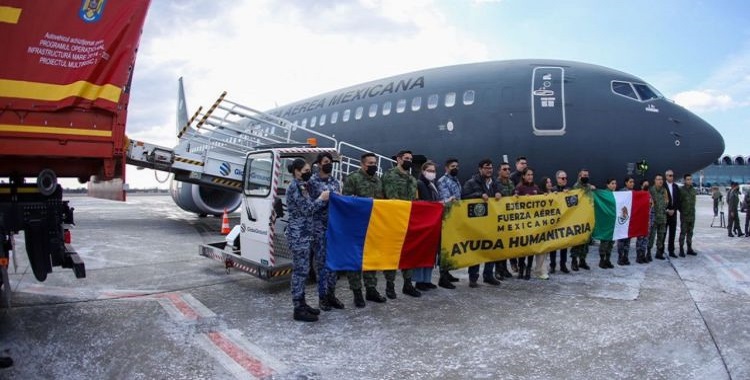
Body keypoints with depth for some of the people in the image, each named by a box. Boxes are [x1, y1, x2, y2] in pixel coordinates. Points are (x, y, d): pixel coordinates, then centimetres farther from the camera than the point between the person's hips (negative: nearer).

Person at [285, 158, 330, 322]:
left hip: (304, 233, 10)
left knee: (302, 270, 13)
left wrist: (324, 199, 3)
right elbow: (307, 210, -17)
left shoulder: (301, 186, 15)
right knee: (300, 270, -6)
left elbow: (310, 208, 13)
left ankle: (301, 303, 22)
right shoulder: (294, 187, -14)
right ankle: (298, 309, 1)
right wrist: (321, 198, -6)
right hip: (298, 234, -10)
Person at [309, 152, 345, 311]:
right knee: (321, 261, -2)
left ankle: (331, 294, 17)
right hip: (319, 226, -5)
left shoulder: (336, 183, 14)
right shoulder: (312, 182, -2)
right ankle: (322, 297, 7)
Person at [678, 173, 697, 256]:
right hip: (684, 215, -5)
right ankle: (681, 250, 0)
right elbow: (678, 202, -5)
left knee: (690, 233, 11)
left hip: (692, 215, 5)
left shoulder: (693, 190, 10)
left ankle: (689, 249, 19)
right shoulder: (681, 190, -7)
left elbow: (693, 201, 15)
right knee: (683, 233, -3)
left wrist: (692, 211, 8)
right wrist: (681, 210, -2)